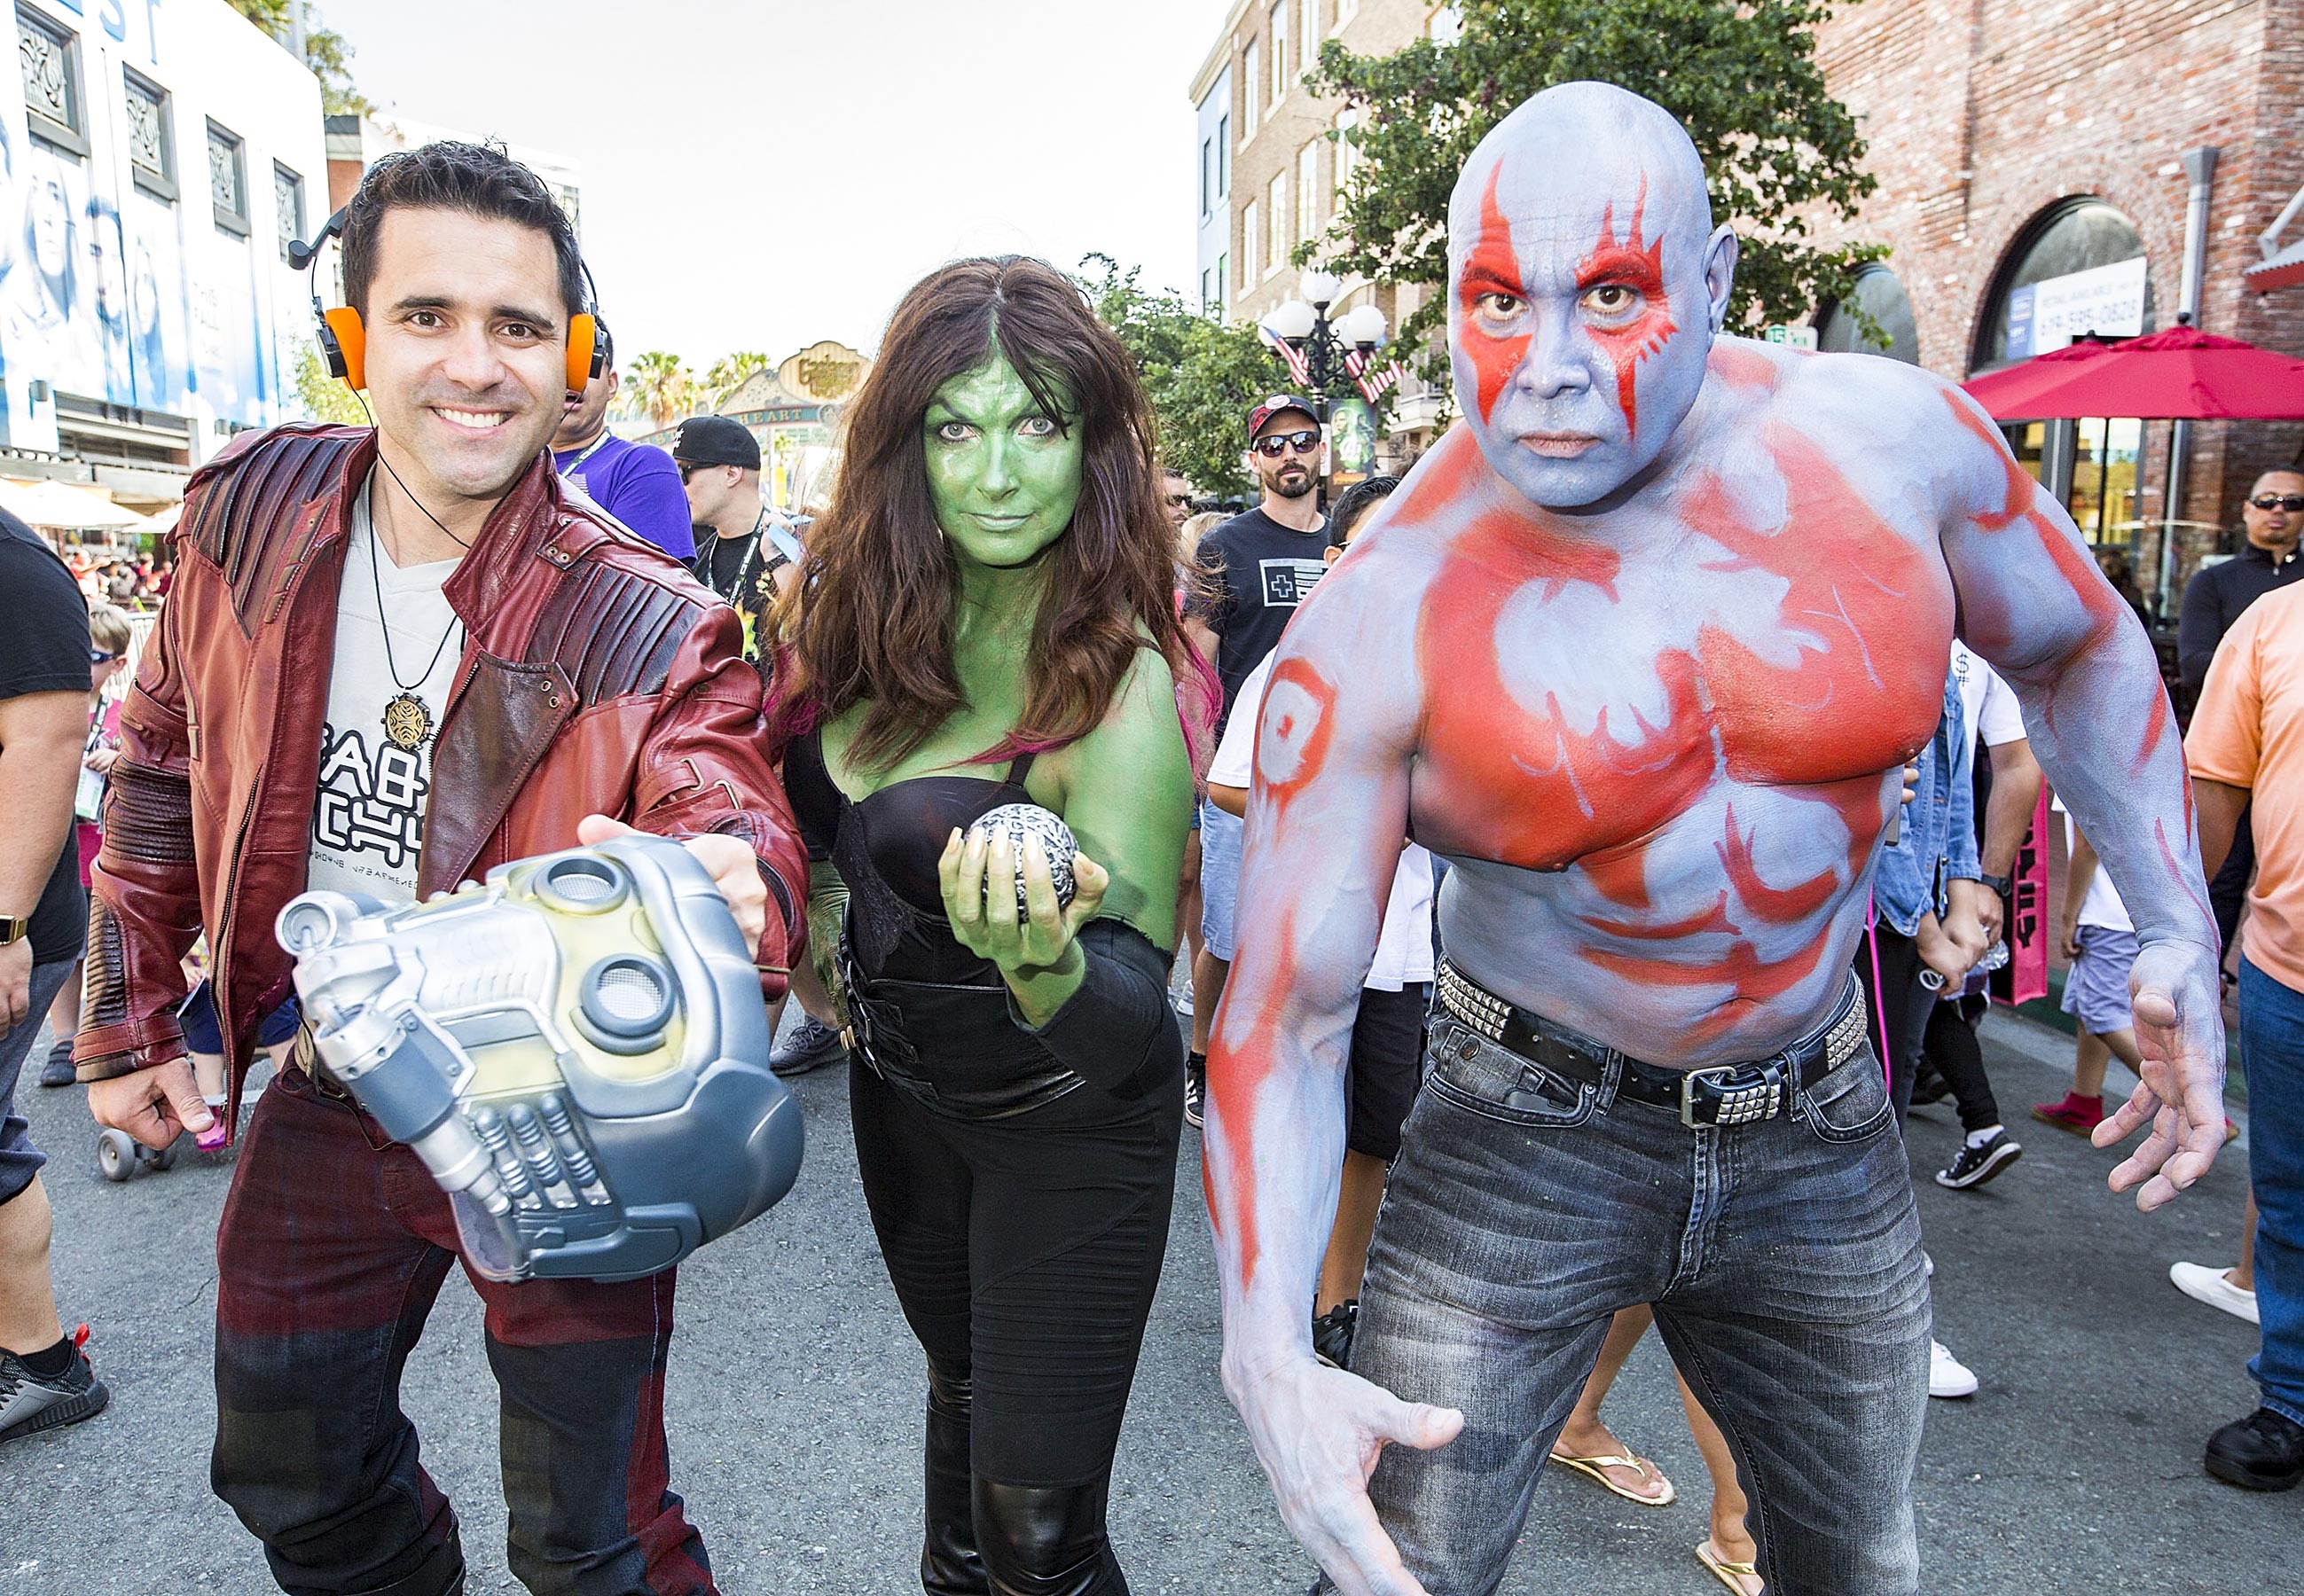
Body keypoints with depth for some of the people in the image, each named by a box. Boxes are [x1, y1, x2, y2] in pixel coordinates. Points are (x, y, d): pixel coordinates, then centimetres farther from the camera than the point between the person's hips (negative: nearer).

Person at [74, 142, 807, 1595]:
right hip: (324, 1093, 5)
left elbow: (732, 815, -30)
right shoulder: (250, 515, -6)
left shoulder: (647, 626, -19)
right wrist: (129, 1018, 9)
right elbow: (165, 769, 7)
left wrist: (730, 885, -55)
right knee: (292, 1475, 27)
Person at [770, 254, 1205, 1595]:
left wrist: (1042, 963, -51)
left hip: (1069, 1131, -6)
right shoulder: (865, 615, -9)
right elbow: (817, 817, 13)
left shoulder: (1122, 680, -28)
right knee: (961, 1380, 29)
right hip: (903, 1086, 6)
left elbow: (1135, 1023, -33)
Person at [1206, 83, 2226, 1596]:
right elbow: (1287, 1016, -20)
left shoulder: (1890, 436, -11)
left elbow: (2080, 647, 8)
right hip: (1524, 1142, -3)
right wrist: (1271, 1361, -31)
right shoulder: (1376, 625, -21)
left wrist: (2179, 929, -3)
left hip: (1824, 1136, 4)